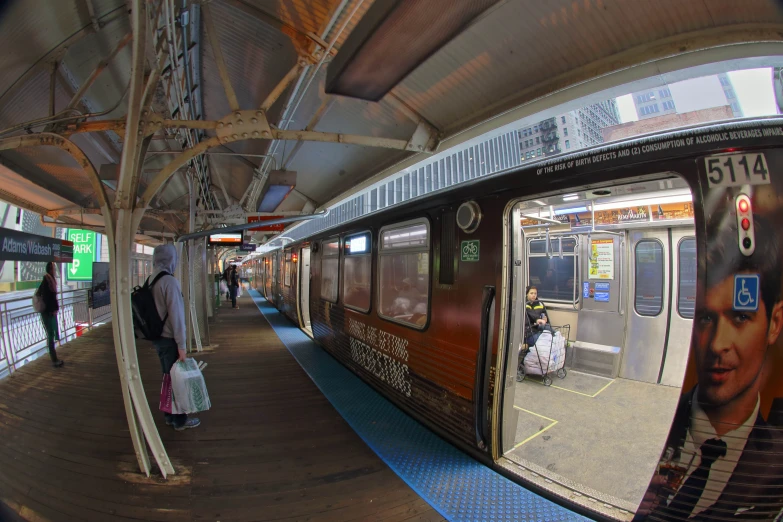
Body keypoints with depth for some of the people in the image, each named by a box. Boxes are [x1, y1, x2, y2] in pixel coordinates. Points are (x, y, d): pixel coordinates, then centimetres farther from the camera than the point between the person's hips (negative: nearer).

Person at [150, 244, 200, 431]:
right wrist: (182, 345, -17)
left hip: (158, 338, 8)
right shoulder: (170, 281, -20)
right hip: (170, 339, -8)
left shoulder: (151, 280, 4)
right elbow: (176, 315, -21)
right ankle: (180, 420, 19)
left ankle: (170, 416, 32)